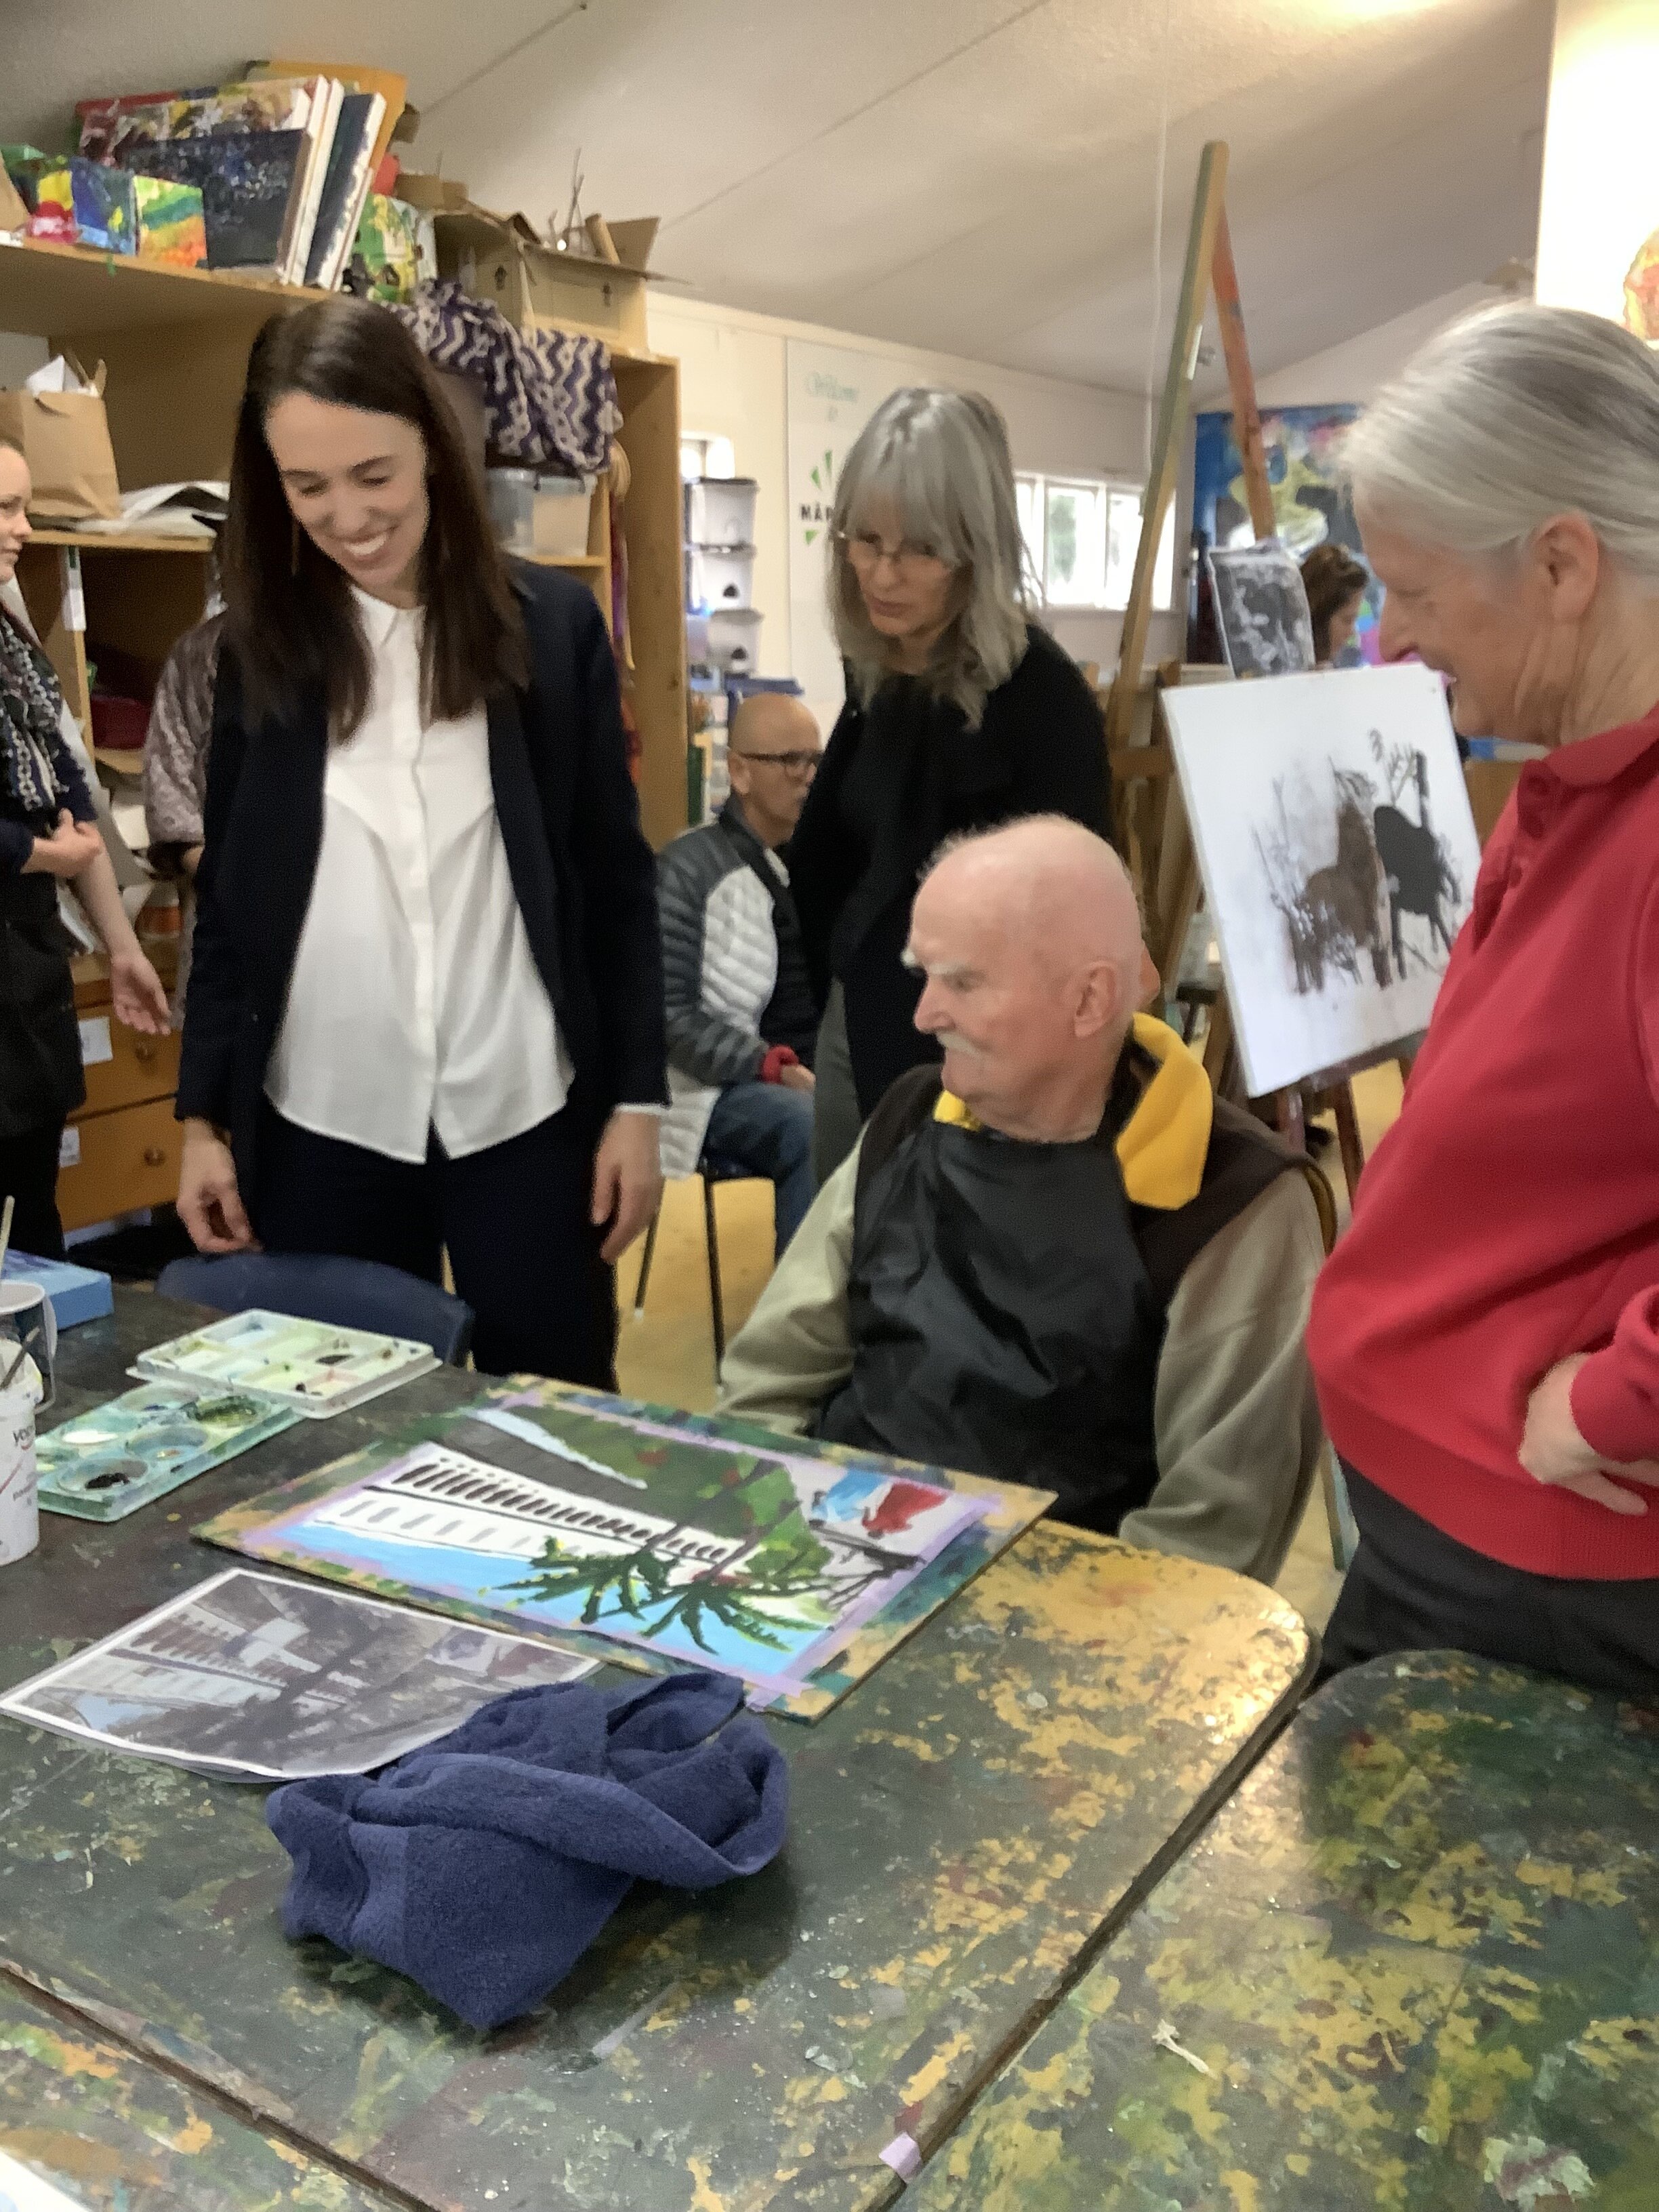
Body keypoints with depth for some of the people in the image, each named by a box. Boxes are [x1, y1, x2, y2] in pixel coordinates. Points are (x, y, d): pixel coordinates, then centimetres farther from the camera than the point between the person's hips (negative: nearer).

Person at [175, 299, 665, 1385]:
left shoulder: (551, 625, -1)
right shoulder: (258, 645, 3)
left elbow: (618, 878, 2)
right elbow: (225, 900, 7)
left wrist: (637, 1098, -1)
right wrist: (204, 1114, 5)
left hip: (526, 1116, -1)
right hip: (319, 1129, 2)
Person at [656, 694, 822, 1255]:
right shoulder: (689, 870, -1)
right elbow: (668, 1013, -11)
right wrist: (774, 1068, -20)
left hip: (816, 1073, 5)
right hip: (724, 1084, -5)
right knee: (819, 1132, -33)